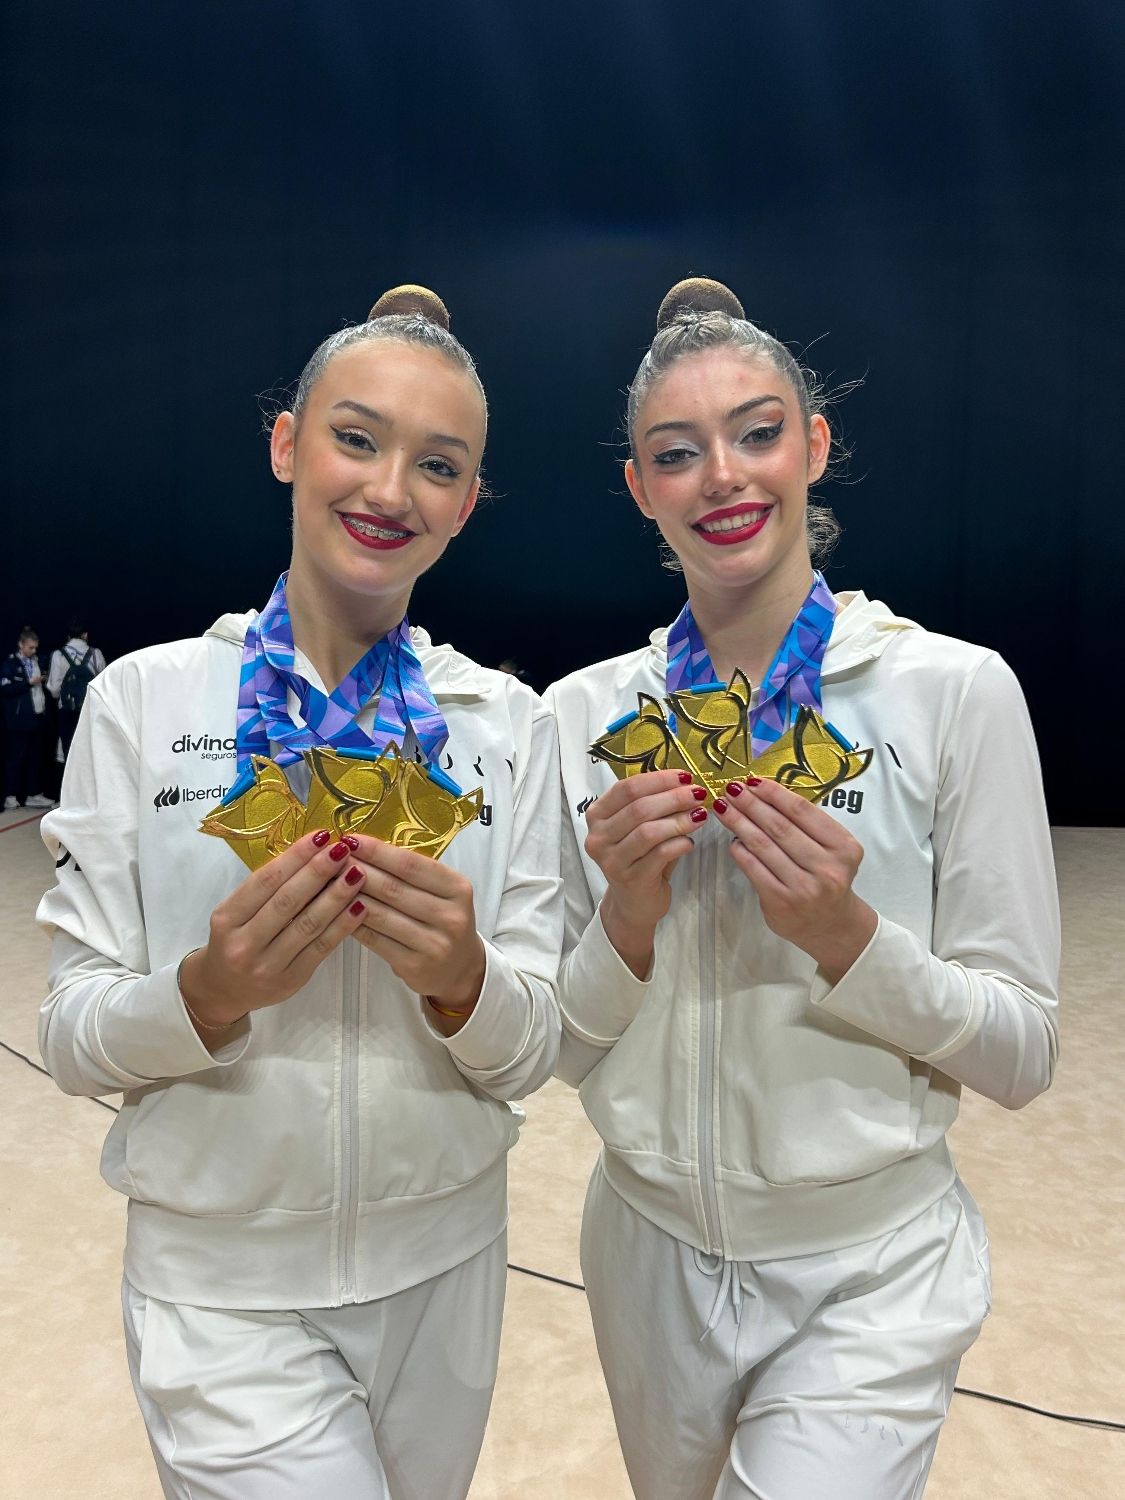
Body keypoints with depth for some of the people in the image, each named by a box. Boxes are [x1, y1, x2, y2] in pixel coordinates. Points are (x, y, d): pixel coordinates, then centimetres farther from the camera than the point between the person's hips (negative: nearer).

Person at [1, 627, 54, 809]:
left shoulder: (37, 662, 13)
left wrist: (45, 708, 2)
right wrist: (28, 683, -16)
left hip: (37, 717, 6)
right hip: (19, 720, -6)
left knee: (36, 757, 8)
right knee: (16, 758, -2)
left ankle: (33, 794, 14)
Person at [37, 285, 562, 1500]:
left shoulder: (508, 720, -5)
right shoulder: (143, 697, -9)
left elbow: (531, 1055, -4)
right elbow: (71, 1039, -6)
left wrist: (462, 979, -24)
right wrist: (208, 991, -25)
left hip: (443, 1268, 3)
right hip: (223, 1289, -2)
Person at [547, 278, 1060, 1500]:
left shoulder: (956, 689, -12)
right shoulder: (582, 713, -6)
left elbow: (1020, 1052, -9)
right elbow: (563, 1048, -2)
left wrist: (847, 936, -25)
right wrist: (626, 921, -21)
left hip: (870, 1269, -2)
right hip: (653, 1256, 3)